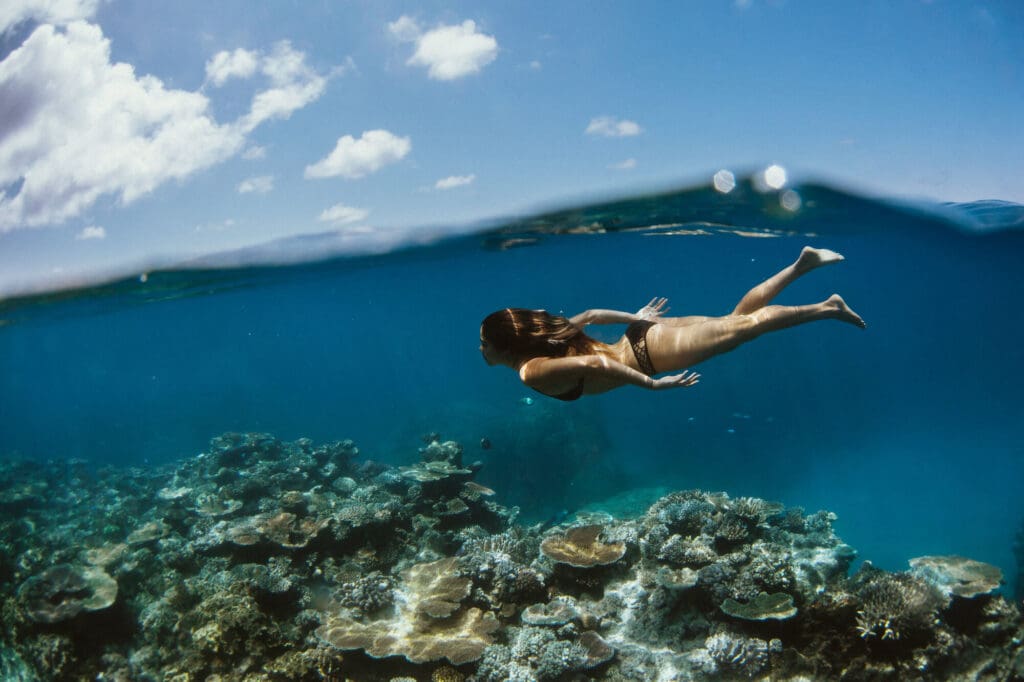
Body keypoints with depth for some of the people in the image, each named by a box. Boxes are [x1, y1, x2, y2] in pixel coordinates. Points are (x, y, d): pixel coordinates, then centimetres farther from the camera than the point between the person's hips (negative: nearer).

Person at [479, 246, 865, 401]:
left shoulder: (532, 372, -20)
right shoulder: (543, 334, 7)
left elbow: (594, 362, -33)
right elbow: (591, 315, 16)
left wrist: (653, 385, -27)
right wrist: (636, 318, 27)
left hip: (648, 352, -8)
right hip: (643, 336, 8)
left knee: (747, 325, -1)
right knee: (738, 316, 17)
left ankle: (827, 308, 6)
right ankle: (801, 265, 18)